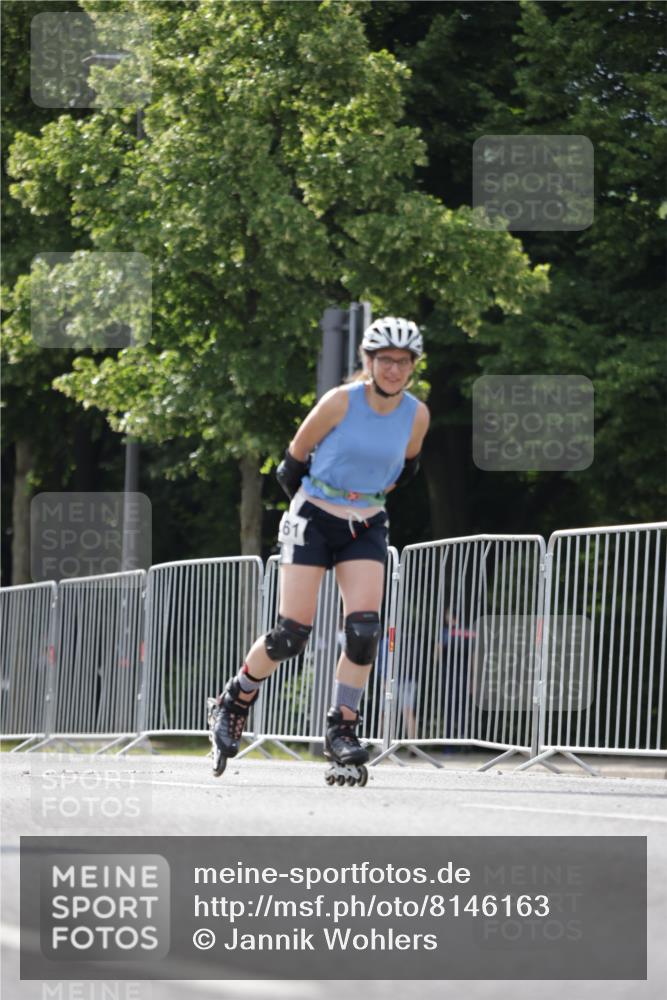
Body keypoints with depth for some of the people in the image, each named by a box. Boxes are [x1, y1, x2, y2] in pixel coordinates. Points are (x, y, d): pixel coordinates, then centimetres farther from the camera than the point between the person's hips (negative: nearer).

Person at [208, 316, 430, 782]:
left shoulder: (417, 415, -5)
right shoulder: (341, 401, -16)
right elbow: (294, 460, -4)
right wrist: (313, 501, 7)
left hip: (366, 528, 3)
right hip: (314, 520, -3)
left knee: (365, 629, -16)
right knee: (292, 634, -9)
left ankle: (342, 730, -6)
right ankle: (233, 703, 15)